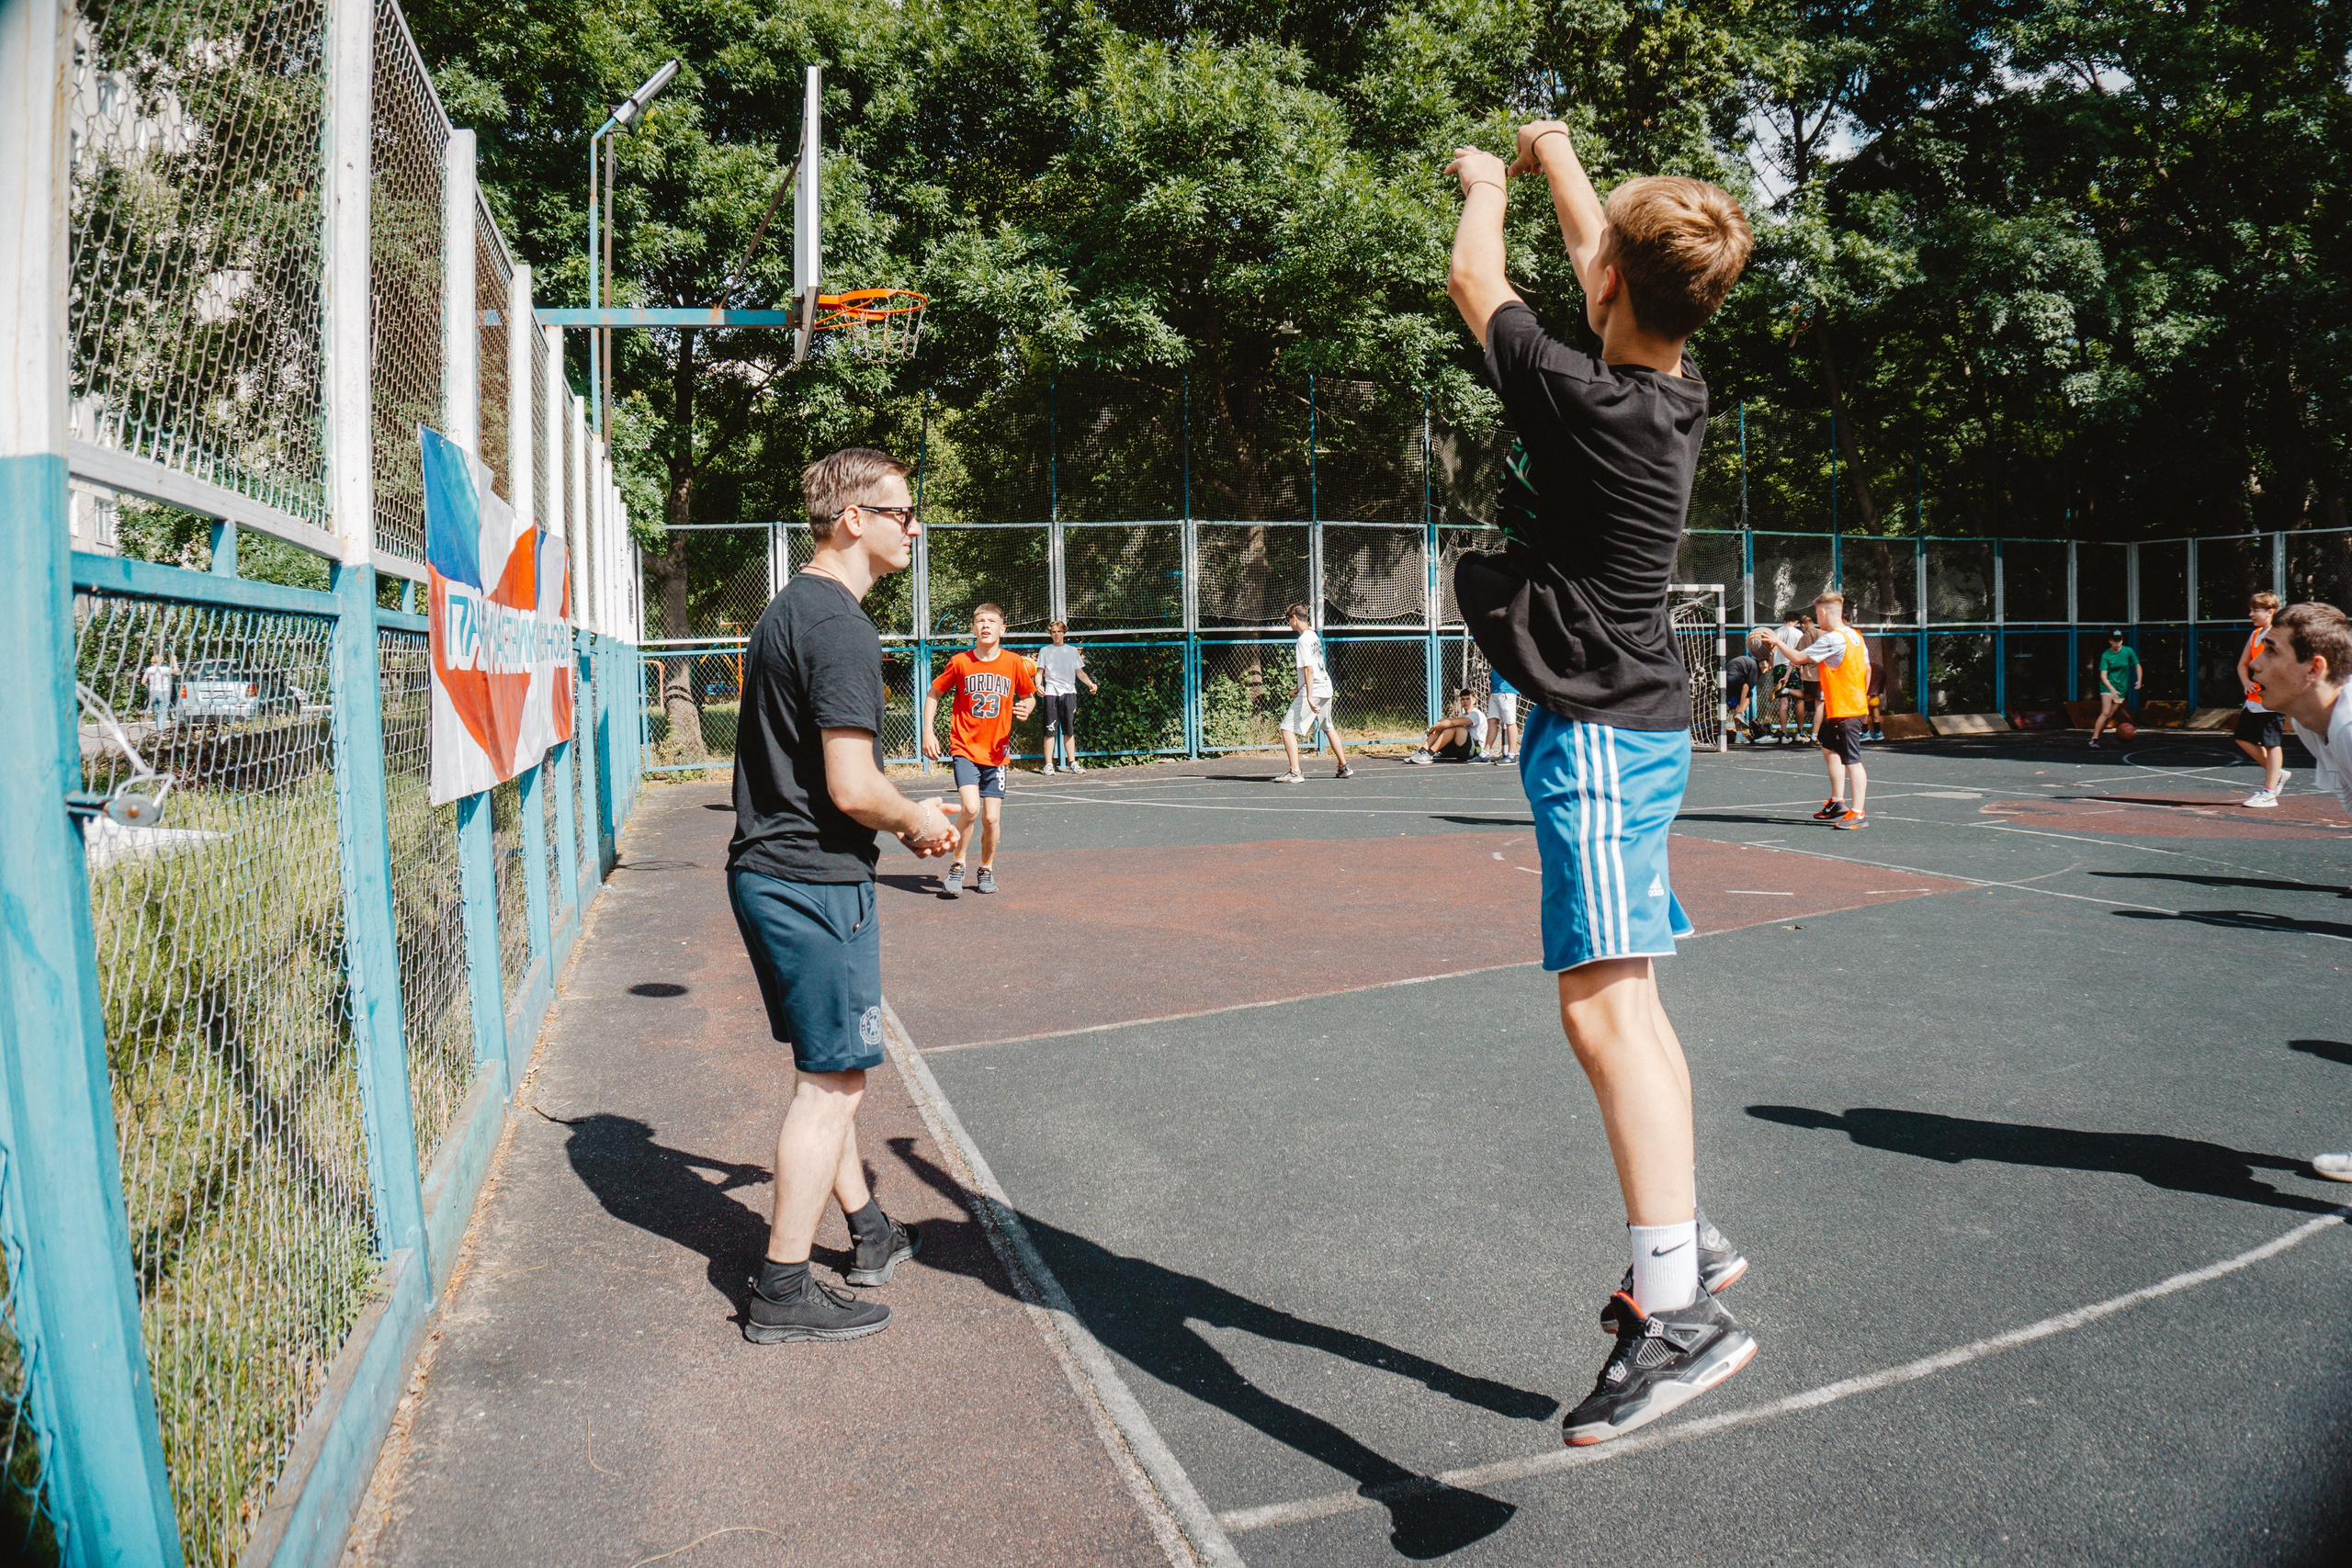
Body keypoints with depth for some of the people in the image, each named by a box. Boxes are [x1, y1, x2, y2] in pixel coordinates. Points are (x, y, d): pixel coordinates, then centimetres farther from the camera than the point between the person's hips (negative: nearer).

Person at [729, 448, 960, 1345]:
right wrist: (916, 821, -5)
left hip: (767, 871, 11)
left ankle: (869, 1233, 36)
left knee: (828, 1068, 20)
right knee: (832, 1080, 0)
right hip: (817, 882, -10)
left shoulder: (786, 610, 15)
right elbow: (852, 788, -24)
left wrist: (901, 815, 15)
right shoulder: (840, 626, -18)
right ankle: (782, 1295, 9)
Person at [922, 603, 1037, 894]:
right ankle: (958, 865, 2)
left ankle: (986, 870, 24)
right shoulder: (960, 662, -2)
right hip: (964, 749, -2)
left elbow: (1029, 697, 14)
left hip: (997, 752, 2)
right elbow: (933, 694, 10)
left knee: (991, 818, -1)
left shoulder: (1014, 663, 0)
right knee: (971, 808, -20)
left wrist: (1026, 709, -10)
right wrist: (928, 732, 2)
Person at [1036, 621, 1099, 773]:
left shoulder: (1072, 651, 16)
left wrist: (1091, 683, -2)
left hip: (1069, 693, 2)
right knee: (1050, 730, -5)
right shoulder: (1045, 651, 12)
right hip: (1051, 693, -2)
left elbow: (1080, 672, 15)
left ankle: (1072, 763, 7)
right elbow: (1040, 672, 7)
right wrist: (1038, 685, -12)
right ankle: (1048, 764, -3)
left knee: (1069, 730, 3)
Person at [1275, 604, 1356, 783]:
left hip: (1313, 691, -10)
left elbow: (1309, 670, -22)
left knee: (1288, 728, -10)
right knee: (1328, 728, 24)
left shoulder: (1303, 640, -14)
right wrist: (1299, 689, 25)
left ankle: (1294, 772, -19)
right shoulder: (1314, 636, 14)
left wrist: (1309, 697, -26)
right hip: (1326, 688, 10)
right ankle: (1344, 768, 30)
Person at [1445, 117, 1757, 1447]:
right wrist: (1555, 154, 39)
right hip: (1644, 722, 10)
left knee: (1605, 1004, -17)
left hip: (1596, 729, -10)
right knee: (1628, 997, 16)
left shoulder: (1584, 400, -17)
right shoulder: (1680, 391, 5)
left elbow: (1476, 279, 0)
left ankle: (1681, 1310, -20)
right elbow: (1610, 274, 25)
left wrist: (1487, 185, 22)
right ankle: (1684, 1240, 26)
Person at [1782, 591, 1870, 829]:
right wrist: (1863, 698, 25)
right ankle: (1838, 802, 28)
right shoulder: (1855, 635, 10)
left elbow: (1799, 658, -17)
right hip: (1857, 706, 10)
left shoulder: (1832, 639, -18)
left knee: (1851, 760, -9)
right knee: (1829, 748, 23)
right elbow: (1867, 669, 16)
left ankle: (1857, 814, -8)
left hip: (1844, 710, -10)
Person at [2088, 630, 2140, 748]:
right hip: (2108, 686, -3)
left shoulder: (2128, 651, -1)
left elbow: (2137, 666, 13)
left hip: (2122, 688, 3)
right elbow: (2103, 676, -14)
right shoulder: (2106, 655, -7)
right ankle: (2094, 738, -16)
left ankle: (2095, 732, 13)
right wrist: (2112, 689, -27)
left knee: (2110, 716, -3)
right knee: (2106, 712, -17)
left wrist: (2139, 680, -1)